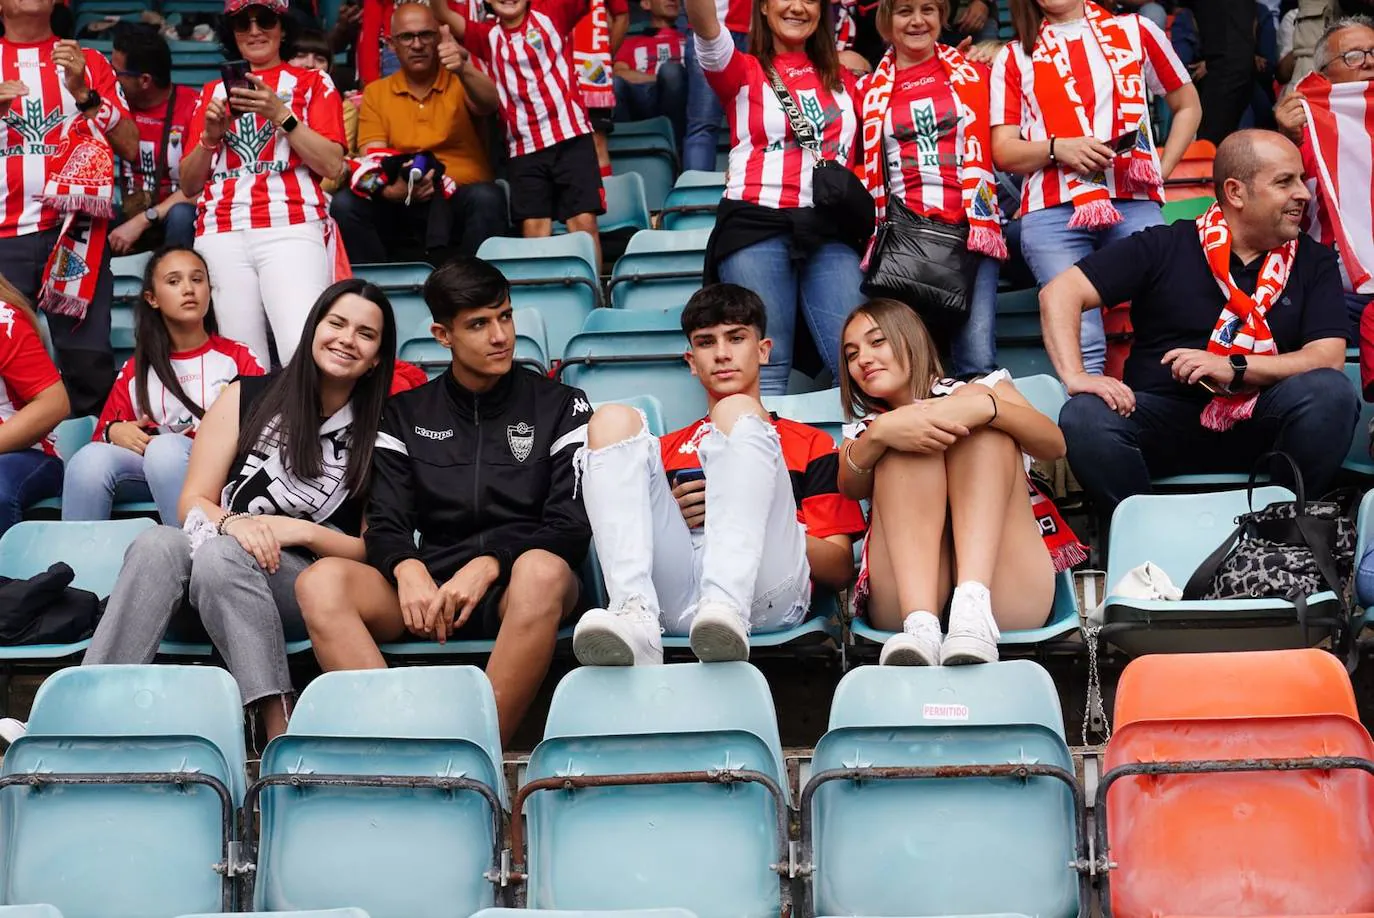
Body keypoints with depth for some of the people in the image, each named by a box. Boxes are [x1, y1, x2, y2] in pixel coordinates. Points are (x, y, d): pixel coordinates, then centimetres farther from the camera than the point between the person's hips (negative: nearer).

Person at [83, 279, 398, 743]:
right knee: (157, 544, -32)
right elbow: (193, 502, 6)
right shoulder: (249, 397, 9)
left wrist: (300, 531, -12)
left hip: (305, 586, -2)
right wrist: (232, 523, -16)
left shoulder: (377, 433, 5)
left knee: (221, 556, -35)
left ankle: (278, 724, -43)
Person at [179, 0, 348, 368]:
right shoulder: (213, 92, 24)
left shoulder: (313, 84, 16)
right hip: (222, 234, 3)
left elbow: (332, 164, 2)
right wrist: (209, 137, 4)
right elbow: (189, 185, 21)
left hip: (291, 227, -3)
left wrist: (281, 114, -6)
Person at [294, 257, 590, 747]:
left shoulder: (560, 407, 12)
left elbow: (571, 527, 2)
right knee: (321, 581, -26)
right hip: (428, 588, 2)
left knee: (543, 570, -39)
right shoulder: (405, 415, 18)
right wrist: (408, 572, -15)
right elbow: (385, 524, 9)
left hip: (513, 590, -2)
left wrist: (488, 566, -14)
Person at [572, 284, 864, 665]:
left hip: (768, 594, -2)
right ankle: (634, 618, -34)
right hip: (672, 597, 2)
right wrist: (672, 514, 6)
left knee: (737, 414, -16)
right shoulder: (666, 448, 37)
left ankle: (727, 610, -43)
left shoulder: (811, 444, 29)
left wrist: (752, 513, 2)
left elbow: (839, 570, 16)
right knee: (613, 420, -8)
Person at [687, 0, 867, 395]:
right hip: (755, 227, -3)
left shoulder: (843, 81, 23)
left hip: (830, 233, 3)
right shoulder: (742, 72, 10)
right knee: (765, 367, -10)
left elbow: (863, 157, 29)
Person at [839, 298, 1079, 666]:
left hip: (1004, 594, 0)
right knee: (907, 439, -15)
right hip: (903, 602, 0)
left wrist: (984, 408, -17)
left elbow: (1055, 445, 2)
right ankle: (920, 622, -38)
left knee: (978, 410, -11)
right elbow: (850, 488, 2)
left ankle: (972, 605, -36)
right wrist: (880, 432, -20)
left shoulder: (980, 390, 25)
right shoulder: (862, 430, 28)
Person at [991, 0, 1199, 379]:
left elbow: (1187, 106, 23)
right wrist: (1058, 148, -10)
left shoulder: (1135, 31, 16)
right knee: (1081, 342, -15)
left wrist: (1161, 170, 9)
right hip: (1053, 213, -1)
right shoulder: (1015, 56, 15)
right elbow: (1004, 152, 10)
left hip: (1134, 205, 1)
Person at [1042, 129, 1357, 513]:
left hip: (1258, 426, 1)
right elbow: (1060, 293, 0)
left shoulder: (1313, 262, 9)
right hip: (1164, 417, -1)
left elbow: (1329, 357, -3)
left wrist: (1234, 368, -18)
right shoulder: (1165, 247, 4)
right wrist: (1075, 376, -17)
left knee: (1329, 393, -29)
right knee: (1084, 417, -31)